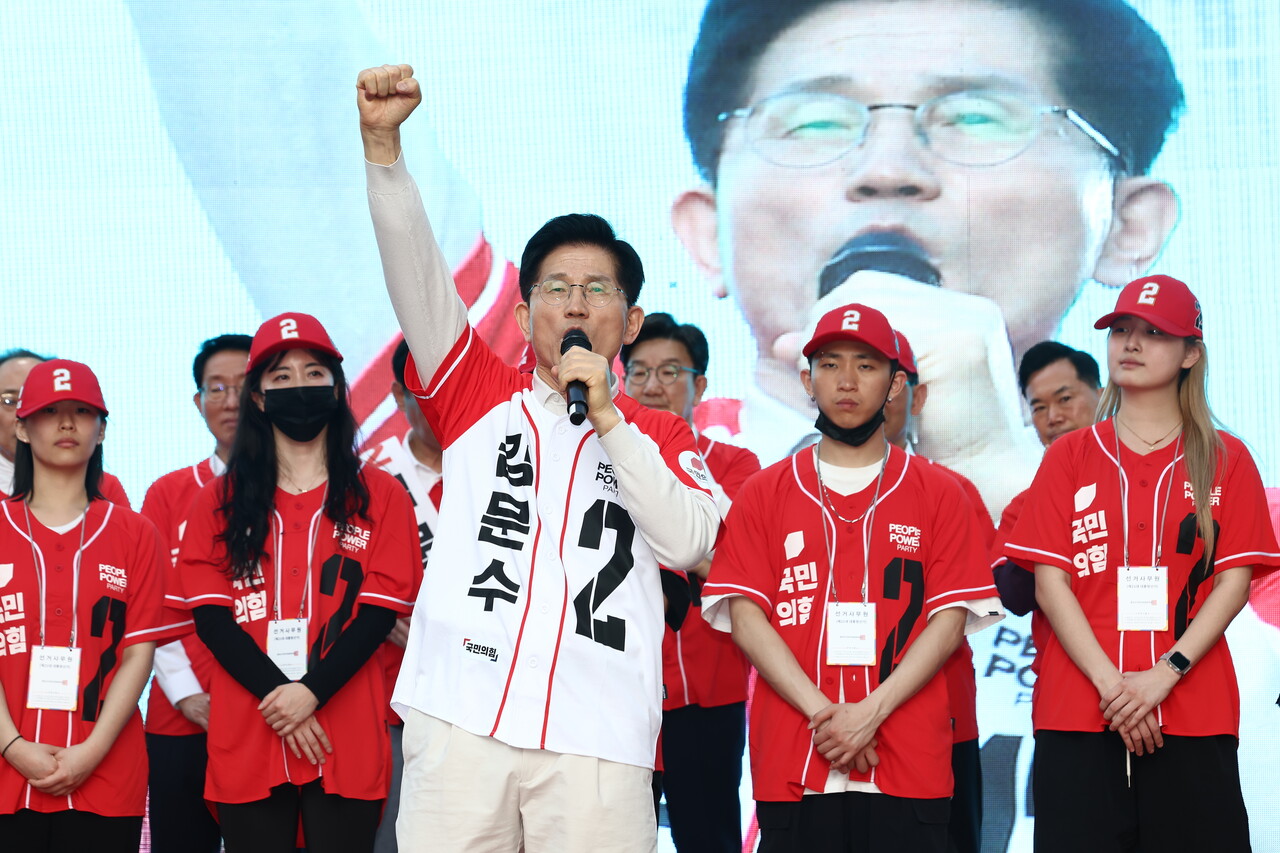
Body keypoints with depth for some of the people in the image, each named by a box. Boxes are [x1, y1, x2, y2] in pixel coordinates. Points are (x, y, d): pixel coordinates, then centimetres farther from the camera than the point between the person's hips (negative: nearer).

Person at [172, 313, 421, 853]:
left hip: (348, 743, -1)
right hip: (246, 742, 1)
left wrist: (312, 692, -14)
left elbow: (379, 613, 0)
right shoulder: (220, 501, 11)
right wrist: (277, 695, -12)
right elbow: (211, 616, 2)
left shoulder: (379, 496, 8)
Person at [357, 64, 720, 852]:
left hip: (597, 737, 0)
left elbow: (689, 543, 1)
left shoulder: (661, 436, 17)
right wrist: (383, 142, -8)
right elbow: (413, 268, 4)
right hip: (460, 720, 0)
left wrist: (605, 415, -2)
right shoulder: (481, 394, 16)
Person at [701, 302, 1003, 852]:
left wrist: (872, 711, -11)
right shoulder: (763, 493, 11)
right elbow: (744, 615, 2)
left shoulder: (939, 494, 9)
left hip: (908, 767, 0)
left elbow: (950, 618, 2)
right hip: (789, 762, 0)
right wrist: (821, 712, -11)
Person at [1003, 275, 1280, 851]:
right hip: (1077, 712, 0)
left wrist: (1164, 674, -12)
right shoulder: (1070, 457, 11)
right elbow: (1050, 582, 2)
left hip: (1193, 716, 0)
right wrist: (1110, 683, -11)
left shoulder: (1225, 460, 9)